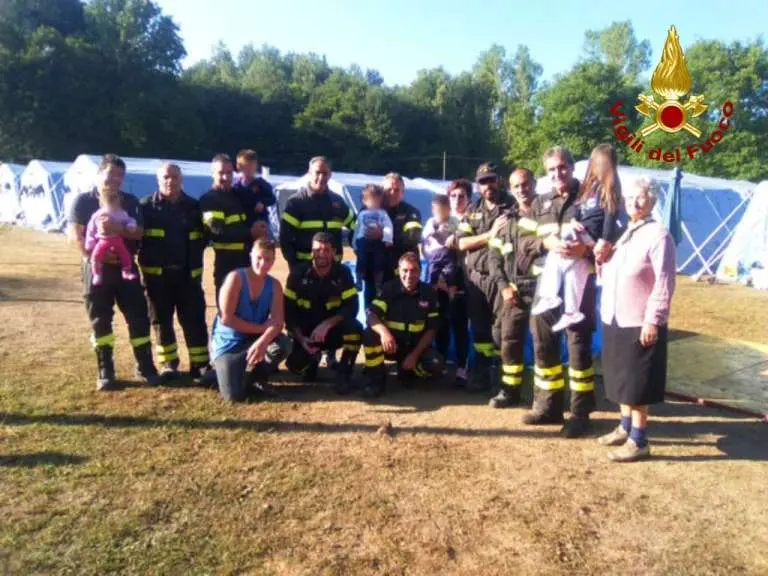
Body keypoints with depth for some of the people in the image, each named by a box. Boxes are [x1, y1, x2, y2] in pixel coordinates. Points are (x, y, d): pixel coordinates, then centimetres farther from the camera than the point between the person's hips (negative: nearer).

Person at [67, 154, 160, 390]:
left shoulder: (130, 201, 7)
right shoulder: (84, 200, 1)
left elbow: (139, 232, -5)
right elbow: (75, 234, -8)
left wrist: (117, 228, -24)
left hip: (126, 267, 2)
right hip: (96, 268, -1)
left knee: (139, 317, 1)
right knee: (100, 321, 5)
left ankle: (145, 367, 14)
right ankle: (105, 372, 14)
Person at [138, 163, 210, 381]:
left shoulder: (193, 206, 7)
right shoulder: (146, 207, 0)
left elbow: (203, 236, 16)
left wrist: (195, 261, 7)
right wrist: (145, 261, -4)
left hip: (188, 274, 1)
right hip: (157, 275, -1)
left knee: (194, 320, 0)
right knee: (161, 320, 8)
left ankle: (200, 363, 7)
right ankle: (168, 363, 20)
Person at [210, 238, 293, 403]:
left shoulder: (274, 285, -3)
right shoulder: (235, 278, -16)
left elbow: (277, 321, -16)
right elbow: (226, 318, -22)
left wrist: (262, 342, -36)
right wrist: (261, 328, -20)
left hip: (254, 340, 4)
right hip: (228, 343, -4)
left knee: (284, 344, -28)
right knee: (234, 396, -19)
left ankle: (256, 378, 2)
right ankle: (222, 371, 18)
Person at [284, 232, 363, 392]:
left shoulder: (343, 273, -10)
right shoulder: (298, 273, -9)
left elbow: (352, 307, -17)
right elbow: (288, 309, -7)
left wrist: (327, 324, -30)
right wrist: (300, 338, -18)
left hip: (333, 330, 0)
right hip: (305, 332, 1)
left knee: (355, 328, -32)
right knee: (295, 364, -24)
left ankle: (343, 374, -11)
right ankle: (313, 357, 16)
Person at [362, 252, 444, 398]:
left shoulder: (428, 293, -6)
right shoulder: (389, 289, -10)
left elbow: (431, 329, -4)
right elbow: (371, 315, -22)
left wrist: (415, 354, -14)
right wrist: (383, 332, -45)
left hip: (416, 345, 1)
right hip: (391, 343, -1)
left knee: (436, 365, -26)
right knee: (370, 334, -31)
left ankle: (408, 372, 9)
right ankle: (376, 379, -12)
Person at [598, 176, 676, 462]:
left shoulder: (658, 235, -12)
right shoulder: (620, 233, 13)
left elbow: (664, 283, -17)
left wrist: (652, 321, -20)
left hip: (640, 324, -8)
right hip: (615, 321, 8)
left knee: (638, 385, 1)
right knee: (621, 381, 17)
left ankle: (638, 441, 12)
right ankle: (625, 427, 32)